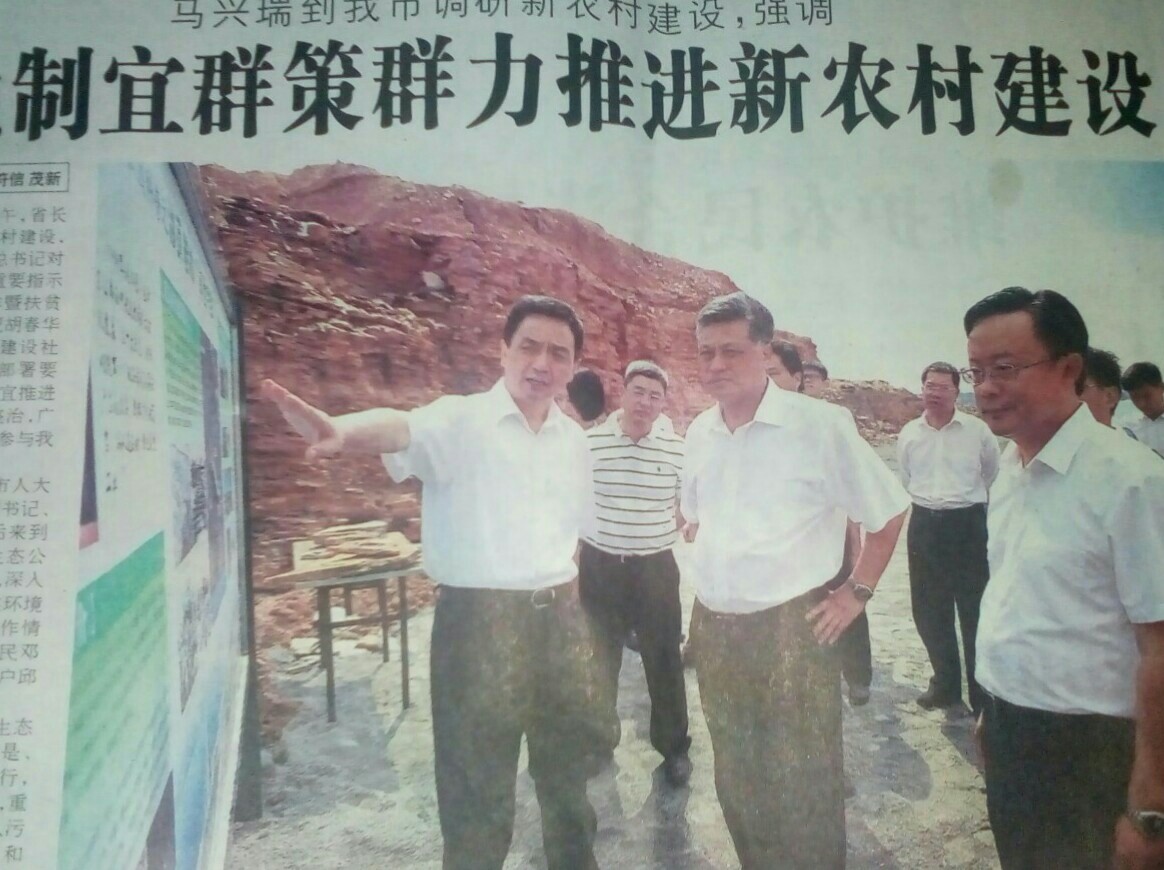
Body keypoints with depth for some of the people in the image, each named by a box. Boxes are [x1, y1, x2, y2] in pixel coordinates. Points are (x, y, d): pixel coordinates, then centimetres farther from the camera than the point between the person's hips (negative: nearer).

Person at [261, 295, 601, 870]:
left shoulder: (573, 440, 7)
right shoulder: (461, 420, -11)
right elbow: (400, 430, -32)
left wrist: (562, 603, 16)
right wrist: (341, 432, -54)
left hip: (560, 618, 6)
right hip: (479, 620, -5)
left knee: (567, 770, 22)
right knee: (478, 787, 8)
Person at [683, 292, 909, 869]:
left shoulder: (820, 424, -12)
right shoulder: (699, 432, 4)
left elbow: (888, 511, -3)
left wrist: (857, 593, -5)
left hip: (790, 629, -5)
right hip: (713, 629, 6)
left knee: (802, 790, 6)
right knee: (736, 783, 19)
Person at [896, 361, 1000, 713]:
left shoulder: (977, 430, -6)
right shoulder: (908, 433, 5)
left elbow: (993, 475, 10)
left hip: (968, 523, -4)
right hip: (924, 525, 4)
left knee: (975, 611, 1)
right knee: (929, 611, 10)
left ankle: (983, 693, 14)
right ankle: (945, 685, 27)